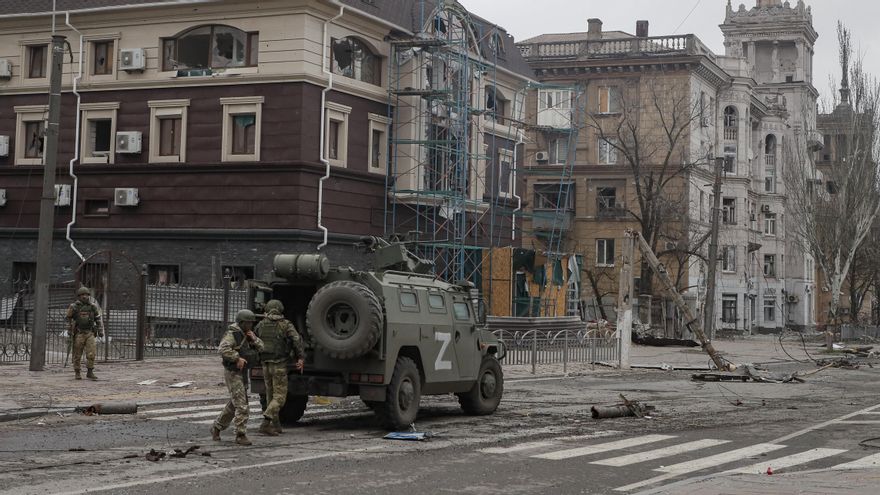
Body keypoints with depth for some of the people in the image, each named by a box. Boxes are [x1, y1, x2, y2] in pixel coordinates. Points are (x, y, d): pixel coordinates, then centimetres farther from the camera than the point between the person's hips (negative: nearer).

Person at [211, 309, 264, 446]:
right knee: (241, 404, -13)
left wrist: (254, 339, -7)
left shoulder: (248, 334, 13)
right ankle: (241, 435, -11)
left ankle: (216, 428, 30)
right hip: (232, 373, -9)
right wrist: (237, 358, -30)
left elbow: (260, 347, 10)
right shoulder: (232, 334, -15)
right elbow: (223, 349, -30)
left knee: (233, 404, 16)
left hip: (242, 373, 9)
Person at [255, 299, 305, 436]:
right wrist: (301, 358, -16)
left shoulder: (261, 325, 6)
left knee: (271, 395, 17)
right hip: (280, 365, -4)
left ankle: (276, 425, 21)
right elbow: (297, 340, -17)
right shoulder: (286, 325, -5)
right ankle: (265, 423, -19)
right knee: (279, 397, -2)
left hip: (265, 365, 4)